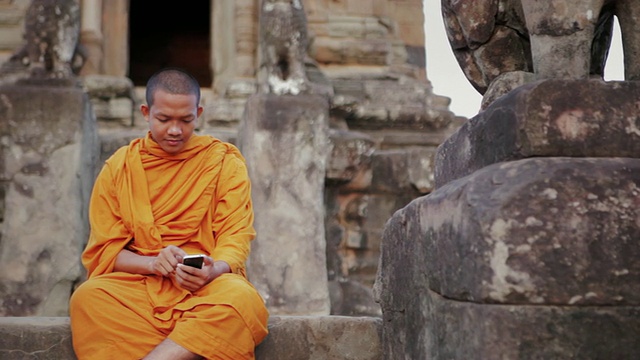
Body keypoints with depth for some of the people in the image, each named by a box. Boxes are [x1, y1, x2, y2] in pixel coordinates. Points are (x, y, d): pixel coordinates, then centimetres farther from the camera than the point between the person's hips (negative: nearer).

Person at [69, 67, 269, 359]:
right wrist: (153, 263, -15)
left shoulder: (225, 161, 7)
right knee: (87, 298, -31)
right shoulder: (119, 167, 9)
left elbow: (236, 237, 0)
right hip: (137, 286, 1)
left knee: (242, 298, -35)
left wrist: (213, 270, -23)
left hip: (207, 285, 0)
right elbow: (102, 251, 5)